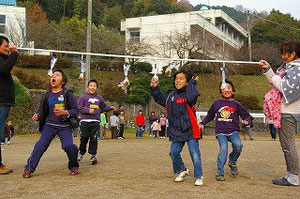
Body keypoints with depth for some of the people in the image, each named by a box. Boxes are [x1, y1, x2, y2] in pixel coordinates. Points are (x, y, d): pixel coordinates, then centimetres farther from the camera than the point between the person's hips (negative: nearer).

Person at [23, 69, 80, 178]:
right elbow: (42, 110, 17)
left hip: (64, 126, -3)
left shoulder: (67, 94, -5)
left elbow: (76, 110, -4)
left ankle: (74, 167, 7)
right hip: (50, 125, 3)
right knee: (40, 145, -10)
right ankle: (28, 169, 0)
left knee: (68, 146, -18)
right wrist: (37, 115, -4)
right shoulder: (47, 95, 6)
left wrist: (65, 112, -20)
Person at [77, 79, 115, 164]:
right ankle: (81, 152, 22)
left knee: (94, 138, -1)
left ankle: (93, 155, 6)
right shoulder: (84, 97, 3)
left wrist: (110, 107, 8)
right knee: (84, 137, 0)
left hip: (96, 121, 2)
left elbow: (104, 107, 25)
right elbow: (79, 108, -1)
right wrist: (88, 110, -13)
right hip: (85, 121, -2)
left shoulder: (99, 98, 14)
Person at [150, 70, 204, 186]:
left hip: (190, 130, -5)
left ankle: (199, 177, 12)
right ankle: (181, 171, 31)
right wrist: (155, 89, 15)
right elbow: (160, 99, 27)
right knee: (174, 153, 6)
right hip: (176, 132, 6)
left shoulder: (189, 93, -8)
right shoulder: (171, 96, 10)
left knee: (195, 154, -5)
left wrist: (192, 83, -20)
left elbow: (192, 97, -32)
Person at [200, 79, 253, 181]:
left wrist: (247, 121, -10)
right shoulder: (217, 103, 10)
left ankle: (232, 162, 7)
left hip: (233, 131, 0)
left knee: (238, 145, -26)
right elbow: (210, 115, 24)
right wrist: (202, 123, 19)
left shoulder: (236, 104, 7)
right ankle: (220, 173, -14)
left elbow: (246, 115, 12)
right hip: (221, 132, 0)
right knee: (223, 147, -24)